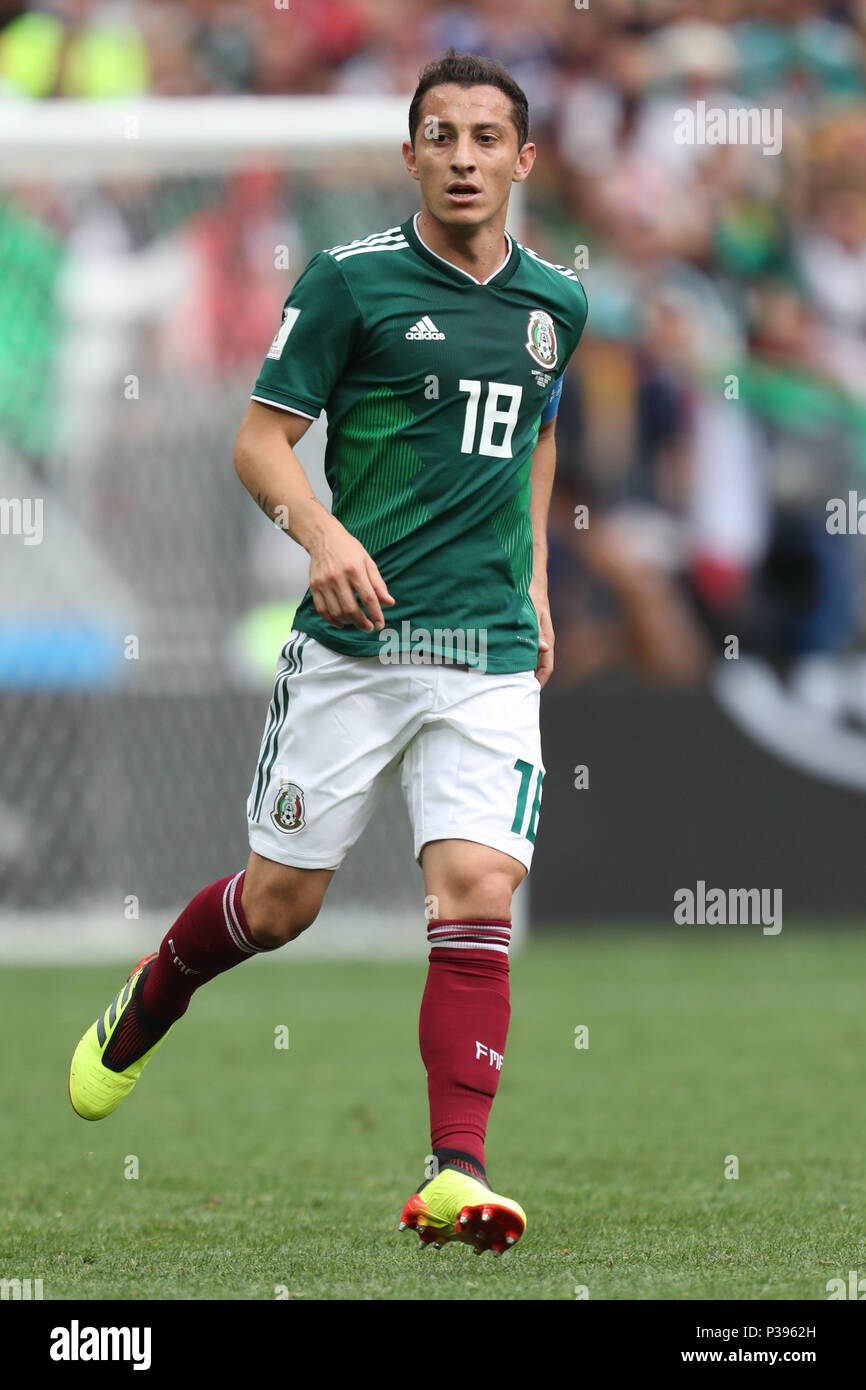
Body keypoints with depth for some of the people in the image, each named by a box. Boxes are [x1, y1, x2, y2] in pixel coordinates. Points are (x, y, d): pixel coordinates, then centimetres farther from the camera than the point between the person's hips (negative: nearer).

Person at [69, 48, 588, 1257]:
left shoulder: (556, 303, 11)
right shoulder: (352, 281, -4)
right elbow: (260, 439, -5)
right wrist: (323, 530, -24)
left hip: (490, 656, 3)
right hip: (352, 643, -3)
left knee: (477, 889, -14)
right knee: (279, 904, 5)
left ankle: (456, 1175, -17)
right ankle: (148, 1002, 38)